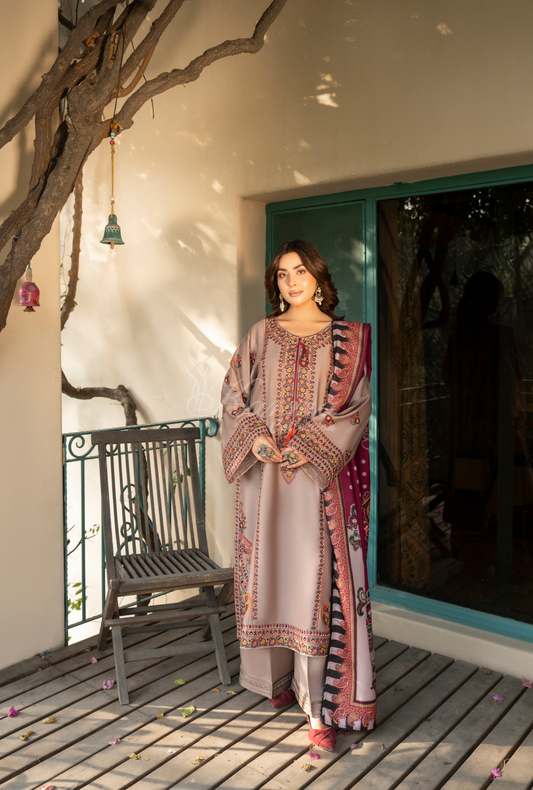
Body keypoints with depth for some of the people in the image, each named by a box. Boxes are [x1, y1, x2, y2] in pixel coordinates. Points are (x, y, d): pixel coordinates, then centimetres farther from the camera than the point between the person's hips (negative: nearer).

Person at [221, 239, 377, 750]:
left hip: (320, 474, -2)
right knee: (268, 568, 9)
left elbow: (354, 405, -3)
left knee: (317, 577, -5)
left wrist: (310, 446, -14)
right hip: (264, 470, 3)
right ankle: (277, 677, 29)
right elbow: (234, 394, 8)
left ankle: (322, 704, 2)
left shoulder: (347, 338, 4)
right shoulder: (261, 335, 10)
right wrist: (255, 437, -10)